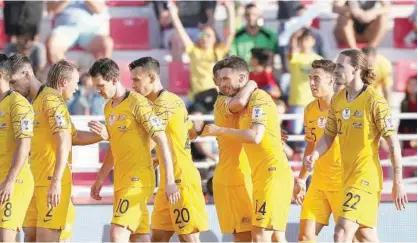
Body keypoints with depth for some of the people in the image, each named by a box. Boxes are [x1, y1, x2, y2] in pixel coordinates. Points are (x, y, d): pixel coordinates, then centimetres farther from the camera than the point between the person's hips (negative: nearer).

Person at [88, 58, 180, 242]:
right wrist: (100, 178, 25)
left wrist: (170, 181, -20)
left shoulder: (138, 104, -12)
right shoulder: (108, 107, 13)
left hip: (138, 181, -8)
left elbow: (162, 141, -14)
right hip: (121, 181, 8)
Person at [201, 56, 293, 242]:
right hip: (262, 176, 10)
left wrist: (220, 131, -17)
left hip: (273, 174, -10)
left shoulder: (258, 98, -10)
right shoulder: (247, 103, 20)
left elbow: (255, 136, -22)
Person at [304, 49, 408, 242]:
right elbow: (328, 136, 14)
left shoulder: (374, 101, -13)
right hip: (347, 176, 8)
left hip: (366, 176, -8)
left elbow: (393, 142, -12)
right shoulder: (337, 101, 7)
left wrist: (398, 182, -13)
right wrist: (314, 155, -7)